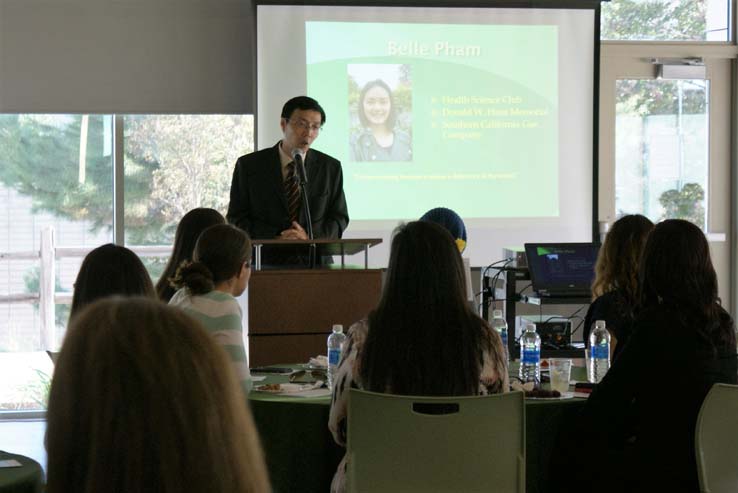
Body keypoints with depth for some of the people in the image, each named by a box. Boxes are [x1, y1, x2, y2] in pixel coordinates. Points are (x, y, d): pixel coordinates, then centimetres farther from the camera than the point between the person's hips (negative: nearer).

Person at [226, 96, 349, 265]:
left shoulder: (331, 167, 10)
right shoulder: (249, 166, 6)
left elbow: (339, 219, 13)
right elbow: (236, 219, 5)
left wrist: (309, 237, -7)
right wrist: (276, 238, -11)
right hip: (264, 263, -1)